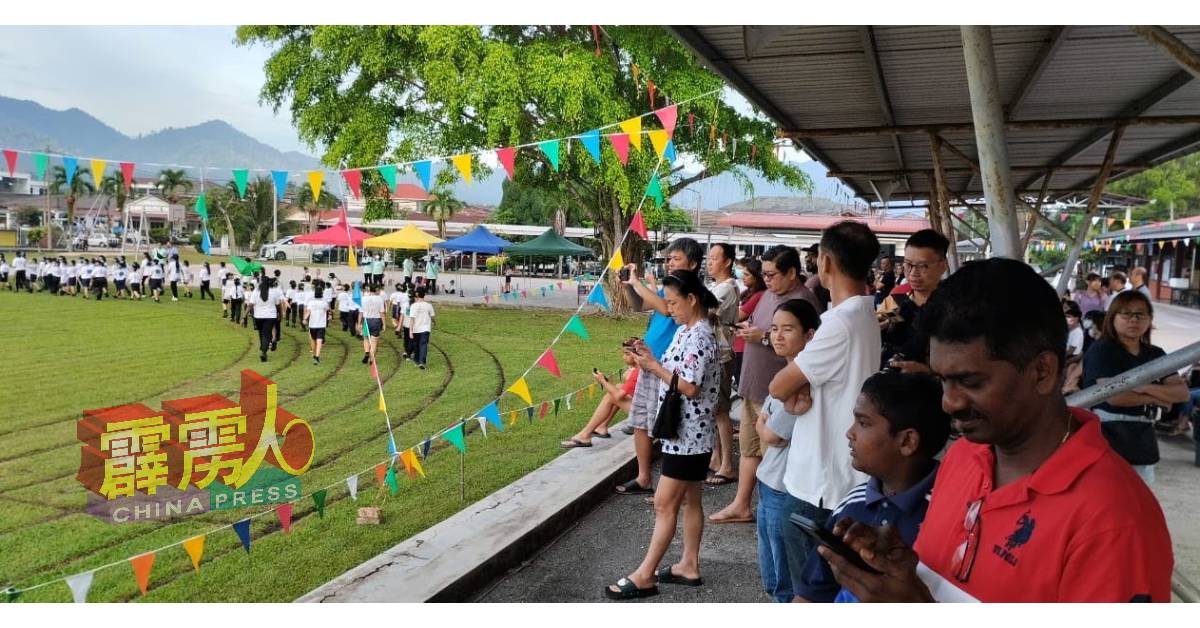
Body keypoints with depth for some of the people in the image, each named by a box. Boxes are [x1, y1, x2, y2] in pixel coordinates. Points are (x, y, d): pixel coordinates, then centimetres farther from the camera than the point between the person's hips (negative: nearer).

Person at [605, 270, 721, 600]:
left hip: (688, 434, -10)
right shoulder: (686, 331, 11)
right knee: (689, 500, 16)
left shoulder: (700, 337, -19)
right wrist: (649, 361, -2)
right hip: (685, 431, 10)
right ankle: (689, 566, 26)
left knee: (665, 504, -5)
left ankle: (644, 575, 2)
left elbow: (690, 388, -22)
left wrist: (654, 366, -18)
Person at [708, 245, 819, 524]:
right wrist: (749, 327, 4)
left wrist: (765, 337, -25)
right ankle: (741, 505, 31)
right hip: (754, 386, 9)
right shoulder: (769, 294, 11)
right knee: (749, 446, 18)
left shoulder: (804, 301, -18)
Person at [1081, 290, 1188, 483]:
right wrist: (1157, 398, -5)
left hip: (1141, 439, 7)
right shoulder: (1101, 350, -7)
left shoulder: (1156, 354, 12)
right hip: (1107, 438, -7)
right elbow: (1114, 396, -18)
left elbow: (1182, 393, 2)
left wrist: (1146, 388, -15)